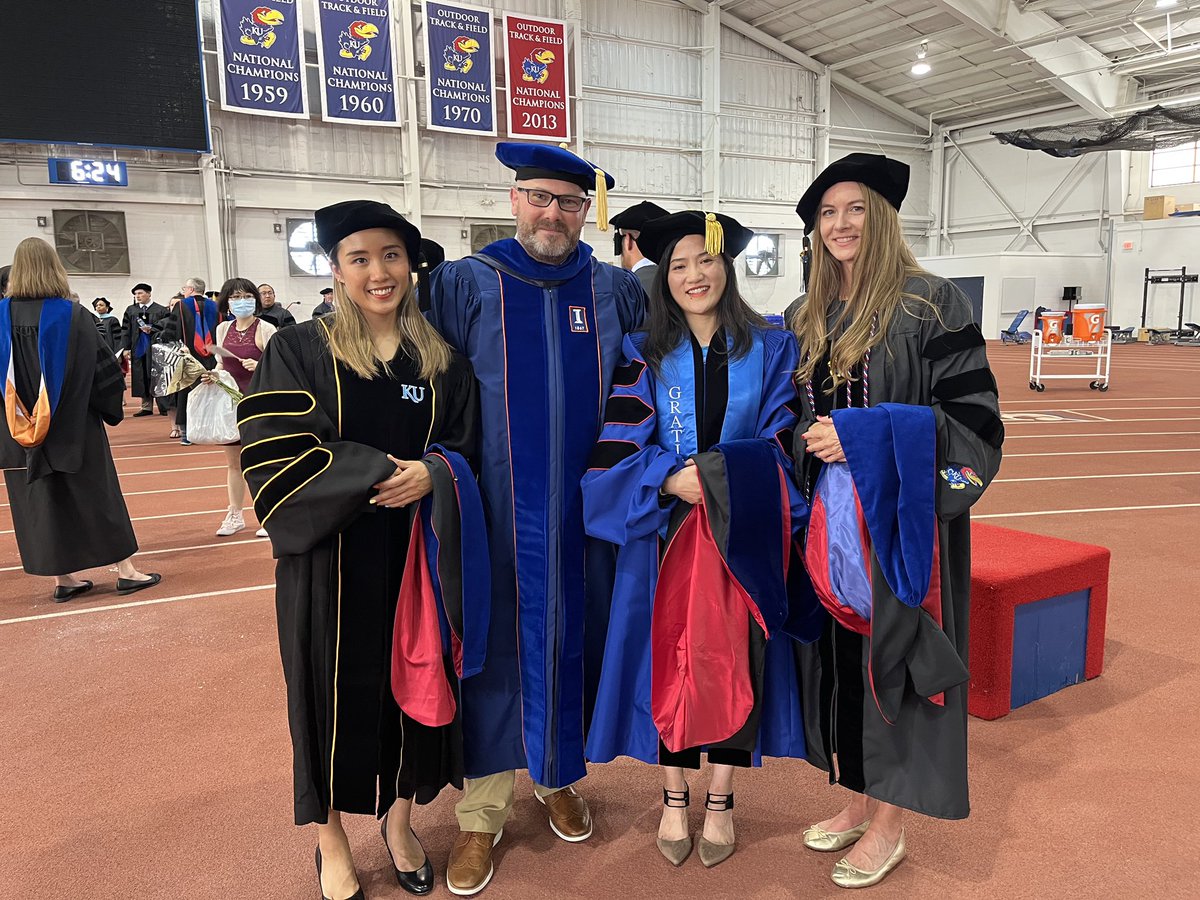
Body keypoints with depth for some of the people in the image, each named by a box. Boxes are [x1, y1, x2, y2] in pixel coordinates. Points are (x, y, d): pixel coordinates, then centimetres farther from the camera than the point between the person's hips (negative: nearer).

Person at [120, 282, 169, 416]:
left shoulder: (161, 310, 2)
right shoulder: (130, 310, 11)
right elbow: (125, 330, 9)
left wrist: (151, 328, -18)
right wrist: (125, 348, 1)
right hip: (138, 348, 4)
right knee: (142, 378, 4)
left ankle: (164, 407, 1)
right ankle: (147, 407, 10)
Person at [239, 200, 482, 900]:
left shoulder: (442, 360, 6)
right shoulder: (299, 352, -3)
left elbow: (468, 448, 6)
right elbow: (272, 453, -12)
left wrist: (433, 473, -16)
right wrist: (378, 472, -20)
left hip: (419, 557, 3)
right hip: (333, 561, -2)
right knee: (337, 692, 7)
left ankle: (400, 820, 34)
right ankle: (332, 841, 29)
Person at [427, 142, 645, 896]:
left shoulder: (617, 292, 5)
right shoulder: (464, 285, -1)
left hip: (583, 514, 2)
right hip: (497, 514, -2)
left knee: (569, 643, 13)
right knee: (495, 649, 6)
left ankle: (560, 778, 36)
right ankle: (482, 814, 22)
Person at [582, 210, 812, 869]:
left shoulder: (771, 350, 3)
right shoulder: (644, 356, 3)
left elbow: (779, 444, -2)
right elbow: (618, 450, -5)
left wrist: (718, 475, -19)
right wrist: (671, 479, -23)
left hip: (744, 535, 0)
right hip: (664, 534, 0)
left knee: (736, 659, 3)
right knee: (668, 657, 5)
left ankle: (721, 803, 23)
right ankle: (673, 799, 24)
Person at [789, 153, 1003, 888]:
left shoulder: (932, 304, -9)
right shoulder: (809, 318, 10)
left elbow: (973, 416, -13)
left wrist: (862, 435, -20)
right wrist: (811, 440, -2)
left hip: (900, 521, -6)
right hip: (831, 522, 6)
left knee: (891, 657, 3)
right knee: (840, 655, 13)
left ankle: (889, 825, 22)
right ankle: (858, 800, 32)